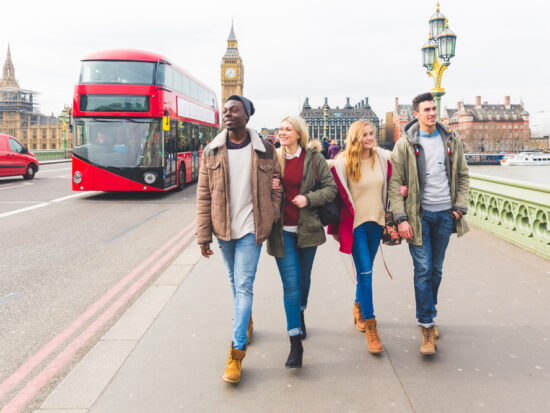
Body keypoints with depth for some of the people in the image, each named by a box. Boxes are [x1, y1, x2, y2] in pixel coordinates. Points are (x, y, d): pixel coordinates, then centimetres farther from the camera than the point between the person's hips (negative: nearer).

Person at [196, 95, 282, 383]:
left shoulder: (265, 151, -2)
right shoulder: (211, 152, 1)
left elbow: (276, 189, 6)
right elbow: (203, 195, 1)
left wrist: (271, 222, -1)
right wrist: (203, 235, -1)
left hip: (251, 229, -3)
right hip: (224, 229, 3)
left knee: (244, 285, -7)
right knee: (234, 282, 17)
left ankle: (237, 351, -1)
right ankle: (246, 321, 44)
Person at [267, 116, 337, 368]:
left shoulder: (314, 158, -1)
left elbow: (330, 188, 1)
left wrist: (309, 199, -13)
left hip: (307, 228, 1)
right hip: (282, 230, 0)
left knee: (304, 278, 17)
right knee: (290, 283, -6)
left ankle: (300, 314, 47)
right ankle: (296, 342, -1)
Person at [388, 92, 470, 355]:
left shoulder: (452, 141, 7)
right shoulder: (405, 144, -4)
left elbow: (462, 176, 13)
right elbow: (395, 184, -6)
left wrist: (460, 207, 2)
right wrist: (401, 218, -13)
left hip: (445, 214, 4)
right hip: (418, 215, -3)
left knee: (436, 270, 12)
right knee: (423, 270, -6)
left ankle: (428, 316, 28)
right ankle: (427, 328, 0)